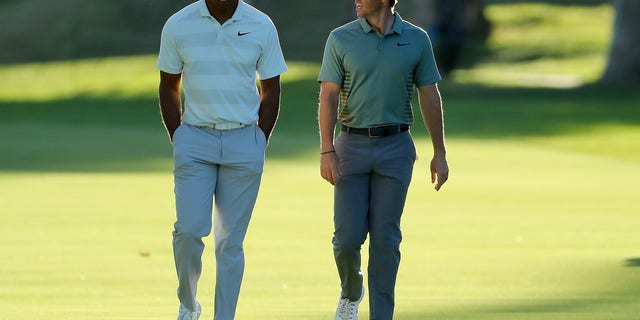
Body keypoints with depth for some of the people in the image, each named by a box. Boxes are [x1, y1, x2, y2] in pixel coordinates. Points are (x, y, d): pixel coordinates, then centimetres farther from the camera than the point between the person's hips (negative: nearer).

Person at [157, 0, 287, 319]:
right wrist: (178, 141, 3)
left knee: (230, 240, 0)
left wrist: (258, 145, 3)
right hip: (195, 140, 0)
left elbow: (271, 90, 9)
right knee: (189, 229, -11)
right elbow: (168, 87, 9)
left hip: (243, 141, 0)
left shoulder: (262, 26, -1)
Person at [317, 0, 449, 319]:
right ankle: (351, 292, 25)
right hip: (352, 147, 0)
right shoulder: (341, 39, -2)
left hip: (395, 149, 0)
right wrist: (326, 151, -15)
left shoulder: (416, 39, 0)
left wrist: (440, 154, 3)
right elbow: (328, 98, -6)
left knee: (384, 238, -3)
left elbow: (430, 98, 5)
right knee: (348, 237, -5)